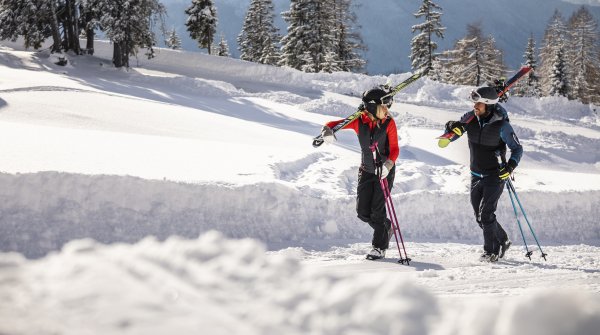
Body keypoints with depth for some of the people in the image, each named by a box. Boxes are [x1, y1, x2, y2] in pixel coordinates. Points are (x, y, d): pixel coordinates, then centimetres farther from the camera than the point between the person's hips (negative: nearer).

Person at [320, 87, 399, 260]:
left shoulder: (388, 123, -11)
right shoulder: (359, 121, -7)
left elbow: (395, 149, -12)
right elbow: (335, 123, -6)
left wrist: (388, 164, -31)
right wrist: (327, 130, -30)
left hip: (385, 172, -3)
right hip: (366, 171, 3)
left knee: (377, 210, -8)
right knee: (363, 212, 2)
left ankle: (380, 247, 5)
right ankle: (386, 228, 30)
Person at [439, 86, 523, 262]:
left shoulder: (501, 125, -17)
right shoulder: (470, 118, -6)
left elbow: (517, 149, -7)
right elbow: (446, 140, 2)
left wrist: (511, 165, -25)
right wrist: (452, 128, -21)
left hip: (495, 176, -6)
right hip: (476, 175, 6)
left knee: (486, 214, -14)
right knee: (480, 216, 11)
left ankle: (491, 251, 0)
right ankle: (502, 241, 30)